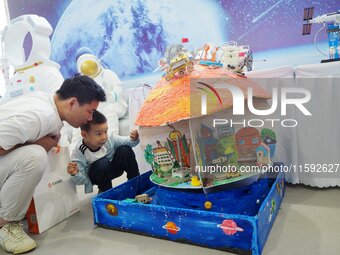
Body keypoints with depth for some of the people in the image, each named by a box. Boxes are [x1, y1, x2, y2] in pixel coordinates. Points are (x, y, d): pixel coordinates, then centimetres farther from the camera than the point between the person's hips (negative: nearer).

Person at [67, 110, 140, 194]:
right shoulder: (79, 152, -26)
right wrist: (75, 174, -40)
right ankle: (105, 190, -7)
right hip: (97, 175, -3)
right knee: (103, 163, -36)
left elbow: (125, 141, -8)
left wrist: (134, 139, -30)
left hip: (113, 168, 3)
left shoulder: (109, 138, -20)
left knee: (125, 149, -22)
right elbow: (81, 181, -18)